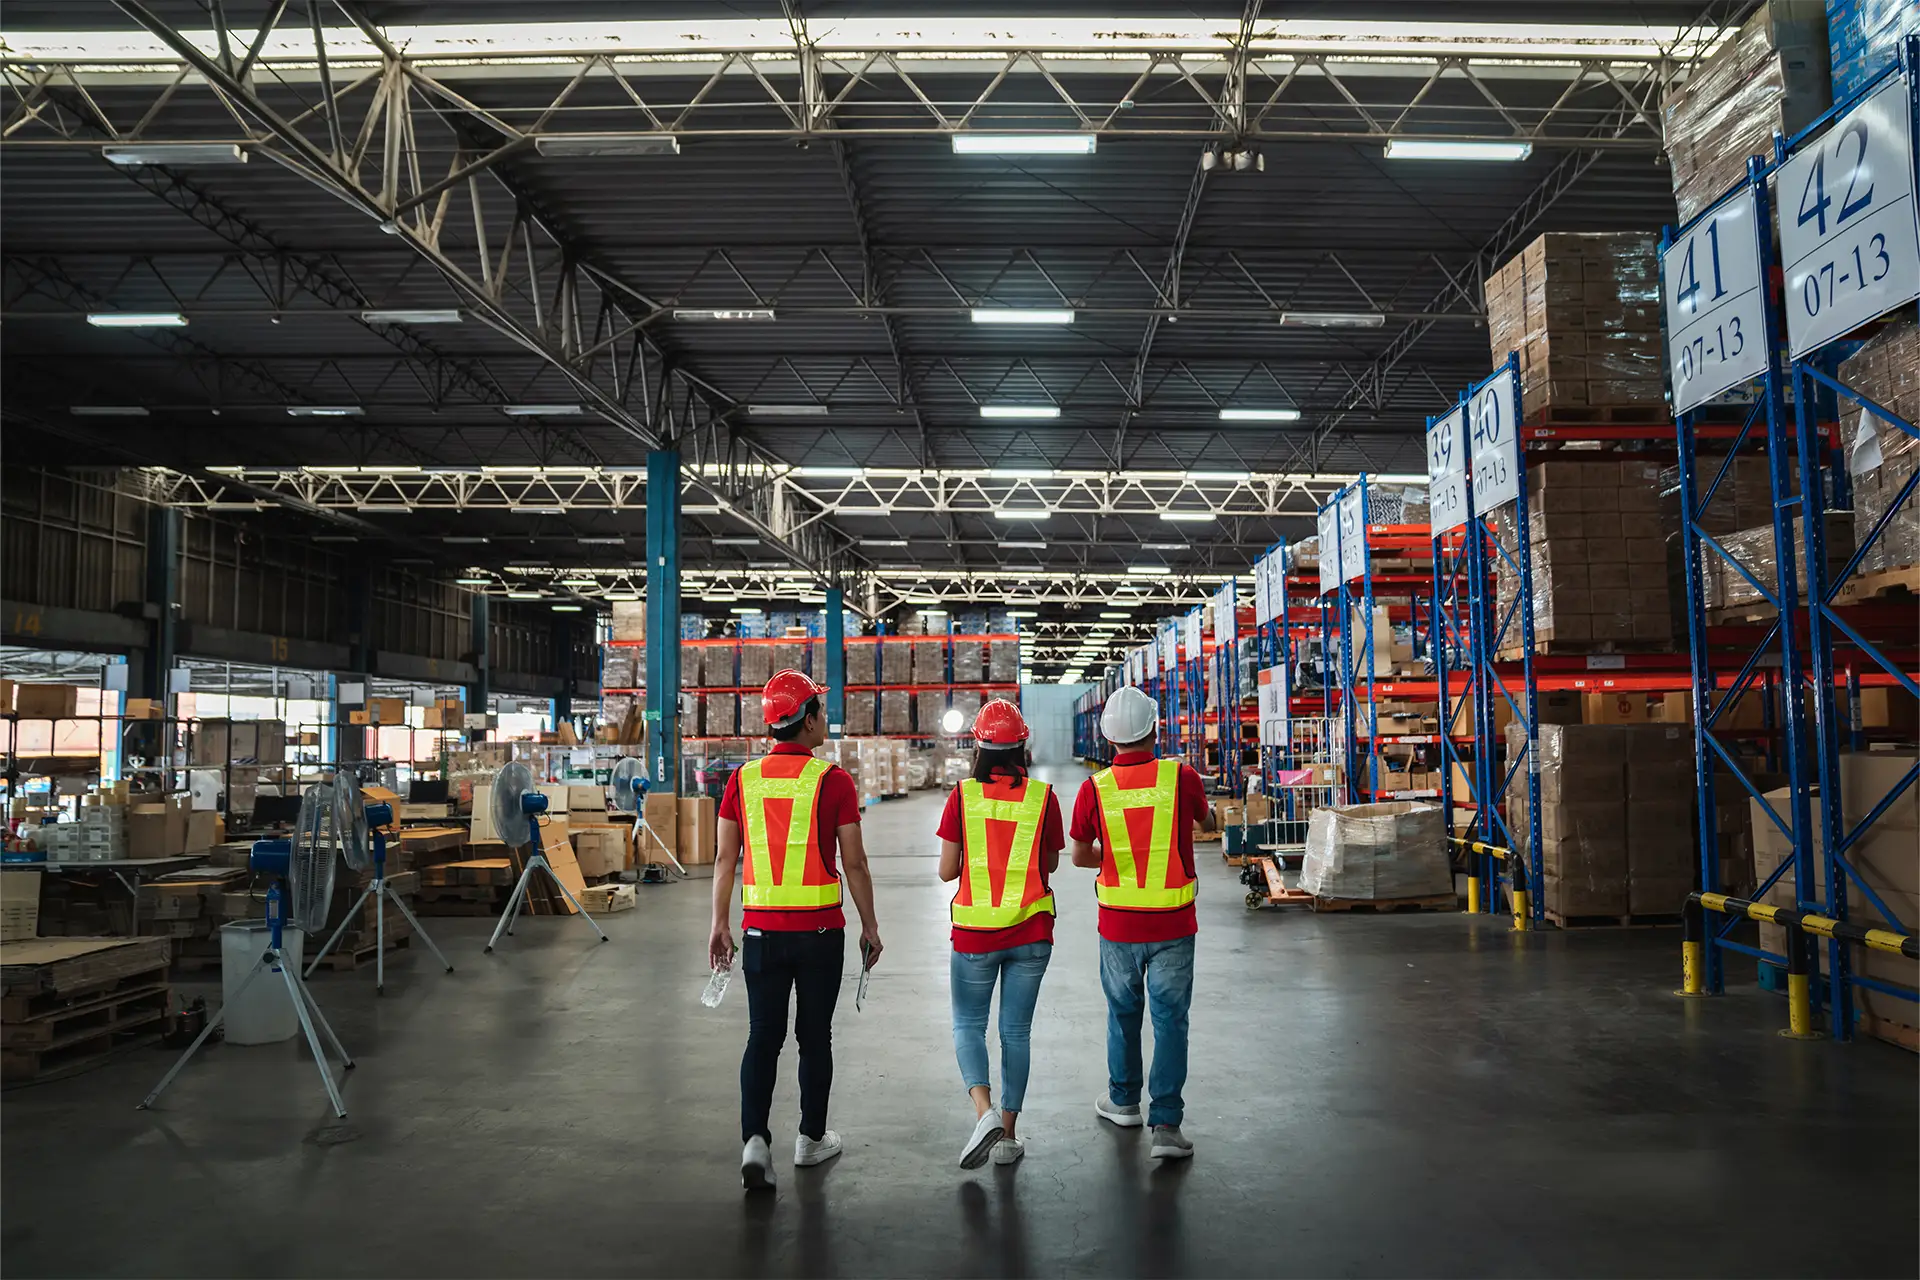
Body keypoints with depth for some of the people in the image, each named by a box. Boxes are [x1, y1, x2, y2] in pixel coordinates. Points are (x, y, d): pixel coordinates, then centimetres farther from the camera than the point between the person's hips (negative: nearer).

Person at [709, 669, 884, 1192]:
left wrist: (720, 925, 10)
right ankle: (811, 1138, 24)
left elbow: (725, 859, 3)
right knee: (815, 1036, 12)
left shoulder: (743, 779, 1)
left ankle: (755, 1140, -4)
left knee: (763, 1037, 8)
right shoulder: (833, 781, -9)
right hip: (820, 930, -2)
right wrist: (870, 926, 4)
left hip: (761, 928, 2)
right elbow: (854, 864, -6)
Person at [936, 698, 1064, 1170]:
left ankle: (985, 1110, -9)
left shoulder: (962, 796, -8)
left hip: (975, 930, -1)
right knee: (1017, 1030, 13)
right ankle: (1007, 1135, 18)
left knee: (968, 1025, 13)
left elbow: (946, 870, -5)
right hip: (1031, 930, 1)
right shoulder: (1042, 795, -5)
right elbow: (1051, 863, 6)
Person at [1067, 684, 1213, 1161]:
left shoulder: (1093, 788, -8)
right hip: (1174, 923, -1)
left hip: (1118, 923, 1)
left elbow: (1079, 856, 3)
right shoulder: (1181, 777, -9)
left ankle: (1124, 1101, 35)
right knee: (1170, 1019, 5)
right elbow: (1208, 822, 12)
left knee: (1123, 1013, 19)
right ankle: (1166, 1124, 1)